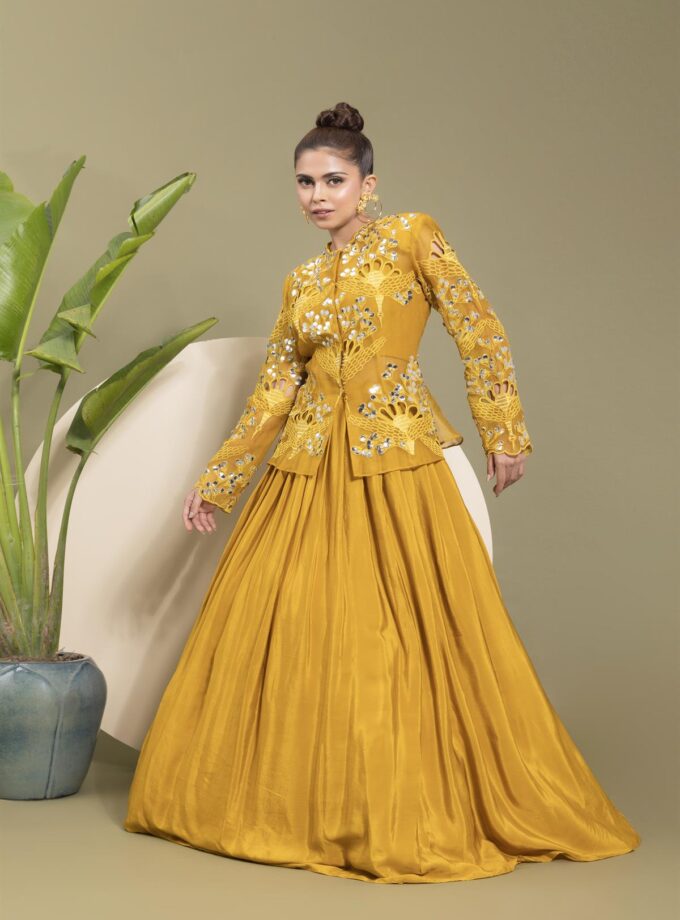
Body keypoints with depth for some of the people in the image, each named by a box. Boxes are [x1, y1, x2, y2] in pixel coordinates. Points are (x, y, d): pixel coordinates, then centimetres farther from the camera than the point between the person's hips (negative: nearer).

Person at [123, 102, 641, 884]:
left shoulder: (412, 237, 1)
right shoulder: (301, 282, 14)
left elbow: (479, 334, -2)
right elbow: (273, 391, 14)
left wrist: (503, 429, -9)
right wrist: (216, 481, 11)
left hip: (397, 463, -5)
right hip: (310, 467, 5)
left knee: (407, 633, -2)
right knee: (290, 631, 5)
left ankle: (407, 807, 12)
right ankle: (300, 801, 20)